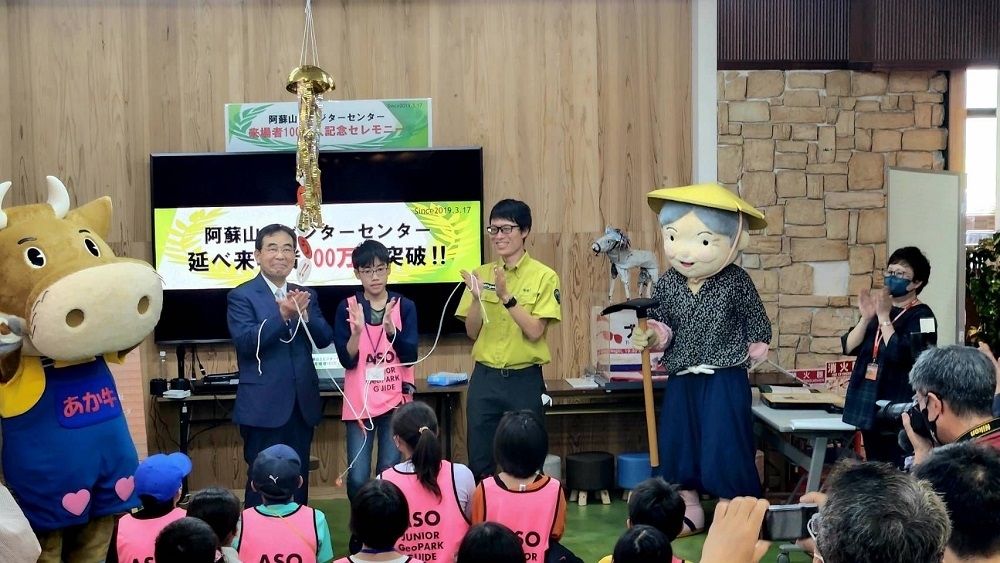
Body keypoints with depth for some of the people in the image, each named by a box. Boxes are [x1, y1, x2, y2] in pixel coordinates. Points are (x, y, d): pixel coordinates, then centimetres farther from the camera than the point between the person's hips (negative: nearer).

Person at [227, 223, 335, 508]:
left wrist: (304, 315, -16)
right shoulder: (242, 296, -4)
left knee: (298, 479, 13)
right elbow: (244, 341, -17)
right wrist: (282, 315, -27)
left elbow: (325, 339, 2)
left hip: (302, 403, 5)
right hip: (264, 406, -5)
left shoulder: (306, 295, 11)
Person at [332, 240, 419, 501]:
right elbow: (347, 361, -6)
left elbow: (409, 356, -7)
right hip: (359, 403, 0)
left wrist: (389, 327, -21)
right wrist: (357, 331, -22)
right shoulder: (347, 307, 0)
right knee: (357, 479, -6)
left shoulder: (405, 306, 2)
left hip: (396, 401, 1)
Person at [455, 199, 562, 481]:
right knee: (479, 463, 6)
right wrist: (477, 297, -14)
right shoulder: (481, 274, 5)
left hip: (525, 380, -3)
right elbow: (472, 332, 3)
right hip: (485, 379, 3)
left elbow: (535, 331, -13)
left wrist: (506, 296, -22)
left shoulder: (544, 276, -5)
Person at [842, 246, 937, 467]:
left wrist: (884, 317, -18)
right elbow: (849, 347, 4)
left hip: (898, 413, -7)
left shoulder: (921, 316, -8)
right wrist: (866, 318, -9)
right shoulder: (879, 309, 13)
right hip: (869, 407, 7)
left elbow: (899, 356, -23)